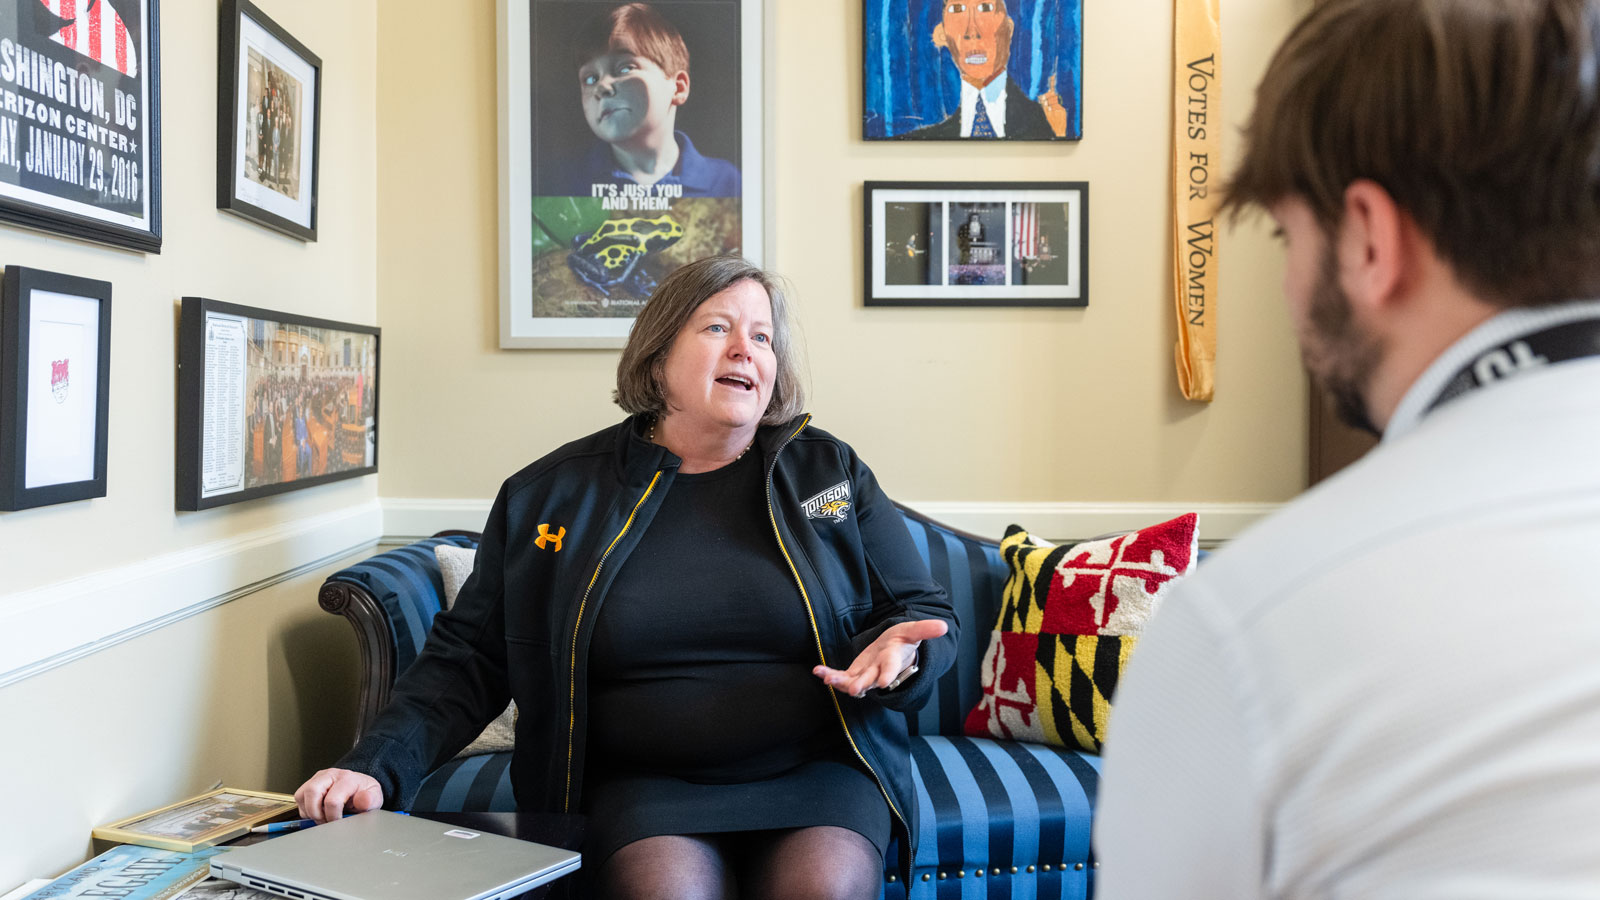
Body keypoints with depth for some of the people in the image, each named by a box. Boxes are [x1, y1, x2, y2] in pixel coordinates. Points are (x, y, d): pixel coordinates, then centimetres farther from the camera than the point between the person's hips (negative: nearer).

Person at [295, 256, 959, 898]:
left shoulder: (831, 472, 9)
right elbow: (468, 658, 8)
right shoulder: (551, 493, 7)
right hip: (642, 782, 0)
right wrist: (377, 767, -7)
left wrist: (901, 652, -12)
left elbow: (928, 615, 13)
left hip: (817, 769, 1)